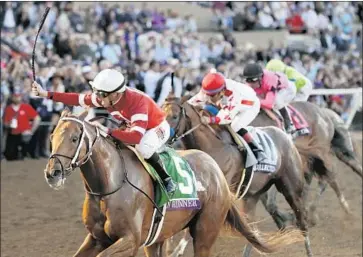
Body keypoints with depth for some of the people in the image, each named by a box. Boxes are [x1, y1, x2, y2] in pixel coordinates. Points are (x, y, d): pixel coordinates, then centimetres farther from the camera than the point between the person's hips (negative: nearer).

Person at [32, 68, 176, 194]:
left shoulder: (137, 102, -42)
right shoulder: (105, 97, -20)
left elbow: (136, 137, -53)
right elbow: (78, 99, -10)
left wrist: (108, 131, -50)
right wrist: (46, 94, -13)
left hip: (157, 127, -8)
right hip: (134, 126, 8)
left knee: (143, 148, -39)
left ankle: (167, 180, -19)